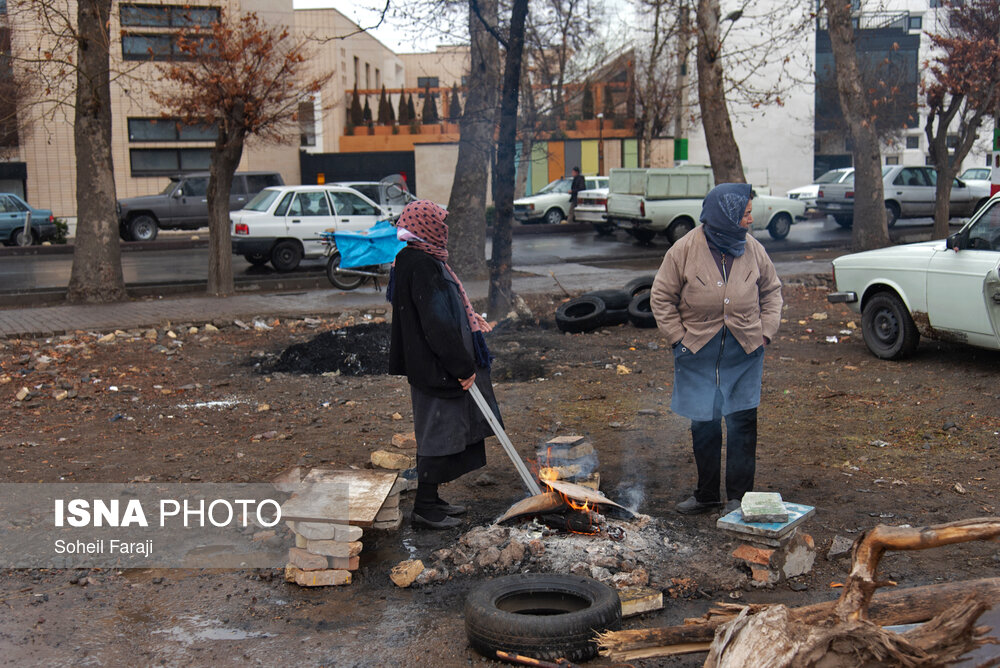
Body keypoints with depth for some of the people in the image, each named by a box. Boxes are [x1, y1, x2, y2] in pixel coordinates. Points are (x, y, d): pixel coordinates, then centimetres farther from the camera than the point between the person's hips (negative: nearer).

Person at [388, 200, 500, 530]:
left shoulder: (417, 260, 11)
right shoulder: (421, 265, -21)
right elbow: (437, 323, -24)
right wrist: (463, 367, -19)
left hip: (429, 365, 10)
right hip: (436, 368, -10)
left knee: (438, 432, 17)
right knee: (438, 433, -2)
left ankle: (430, 499, 27)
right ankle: (424, 508, 7)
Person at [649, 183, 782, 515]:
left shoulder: (752, 249, 0)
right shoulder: (684, 250, -9)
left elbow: (772, 292, 13)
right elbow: (661, 297, -2)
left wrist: (765, 332, 3)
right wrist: (679, 338, -6)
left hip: (744, 354, 1)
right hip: (699, 354, -1)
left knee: (742, 422, 1)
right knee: (703, 425, 8)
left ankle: (739, 496, 13)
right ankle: (706, 494, 25)